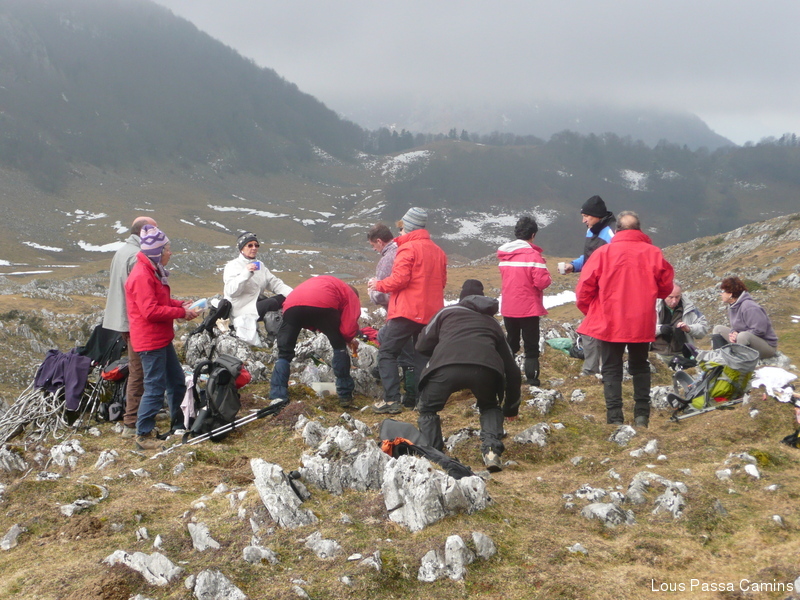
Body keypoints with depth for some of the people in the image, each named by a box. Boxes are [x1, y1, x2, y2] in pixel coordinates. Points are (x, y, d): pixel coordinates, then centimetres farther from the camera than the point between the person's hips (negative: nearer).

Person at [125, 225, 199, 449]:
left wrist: (180, 304, 6)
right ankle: (143, 435, 3)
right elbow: (151, 311, -25)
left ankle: (179, 425, 31)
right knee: (155, 387, -6)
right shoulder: (141, 276, -20)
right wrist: (181, 312, -17)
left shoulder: (153, 272, 14)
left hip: (162, 338, 11)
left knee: (177, 381, 18)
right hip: (150, 341, -11)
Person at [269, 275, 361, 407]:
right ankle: (345, 395, 21)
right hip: (322, 304, -4)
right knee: (339, 347, 18)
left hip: (292, 303, 4)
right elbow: (348, 330, 10)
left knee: (284, 353, 15)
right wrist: (349, 340, 33)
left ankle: (277, 397, 6)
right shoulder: (352, 296, 28)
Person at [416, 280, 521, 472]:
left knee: (428, 409, 25)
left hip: (446, 366, -2)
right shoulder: (492, 323, 37)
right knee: (489, 407, 32)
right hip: (486, 369, 2)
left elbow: (422, 346, 24)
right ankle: (492, 452, 13)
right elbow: (512, 369, 38)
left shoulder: (447, 311, 30)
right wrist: (511, 407, 50)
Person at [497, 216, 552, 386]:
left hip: (508, 308, 5)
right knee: (531, 345, 5)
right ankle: (532, 377, 4)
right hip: (529, 308, -5)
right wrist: (548, 277, 0)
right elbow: (542, 282, -20)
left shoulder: (504, 254, 3)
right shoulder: (533, 255, -16)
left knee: (511, 343, 16)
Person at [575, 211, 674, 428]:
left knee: (612, 369, 7)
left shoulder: (603, 252, -9)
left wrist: (590, 312, 10)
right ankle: (642, 415, 16)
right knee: (640, 367, 18)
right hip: (642, 323, 2)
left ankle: (615, 417, 3)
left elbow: (584, 288, -7)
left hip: (609, 323, -2)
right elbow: (666, 286, 5)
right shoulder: (653, 253, -4)